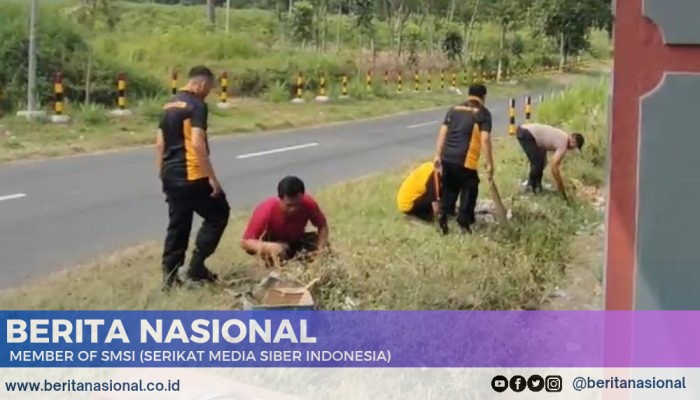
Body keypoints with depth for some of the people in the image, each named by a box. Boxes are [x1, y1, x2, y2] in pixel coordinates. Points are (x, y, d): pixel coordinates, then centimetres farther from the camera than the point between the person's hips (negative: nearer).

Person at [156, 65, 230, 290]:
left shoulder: (169, 106, 15)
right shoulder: (197, 105, -11)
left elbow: (160, 144, 17)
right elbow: (197, 144, -21)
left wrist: (163, 174, 23)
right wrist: (212, 177, -18)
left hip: (171, 176, 8)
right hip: (192, 175, -8)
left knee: (178, 225, 14)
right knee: (218, 213, 7)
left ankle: (169, 276, 13)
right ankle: (195, 268, 3)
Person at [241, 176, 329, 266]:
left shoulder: (308, 203, -30)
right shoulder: (266, 210, -36)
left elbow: (322, 225, -13)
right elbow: (245, 242, -36)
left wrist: (320, 248, -30)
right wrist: (268, 247, -55)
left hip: (298, 241, 2)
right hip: (275, 244, -2)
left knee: (325, 250, -17)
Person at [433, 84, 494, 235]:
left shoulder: (454, 109, 17)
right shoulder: (483, 113, 1)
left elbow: (442, 133, 12)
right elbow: (485, 139, -9)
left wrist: (438, 155, 14)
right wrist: (489, 163, -6)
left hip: (446, 158, 6)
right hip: (465, 160, -6)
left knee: (448, 190, 20)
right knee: (469, 190, 11)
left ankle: (442, 221, 19)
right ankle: (464, 224, 12)